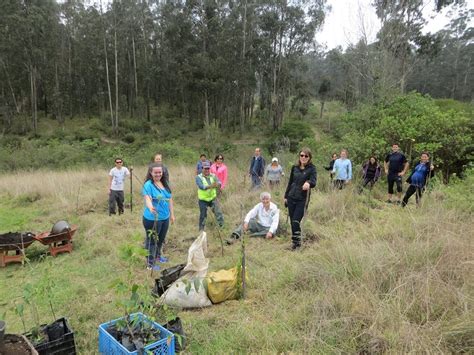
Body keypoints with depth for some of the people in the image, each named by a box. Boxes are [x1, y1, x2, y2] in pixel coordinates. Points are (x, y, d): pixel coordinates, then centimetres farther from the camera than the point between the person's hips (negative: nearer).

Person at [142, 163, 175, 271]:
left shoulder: (165, 183, 5)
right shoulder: (148, 185, -17)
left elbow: (169, 199, 12)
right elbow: (147, 198, -32)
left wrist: (172, 214, 14)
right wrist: (150, 207, -52)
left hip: (165, 217, 7)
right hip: (152, 219, -7)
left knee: (161, 239, 24)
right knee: (151, 241, 6)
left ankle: (158, 255, 47)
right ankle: (150, 264, 19)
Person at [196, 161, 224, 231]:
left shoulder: (213, 176, 2)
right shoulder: (199, 177, -9)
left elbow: (219, 182, -15)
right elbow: (201, 186, -26)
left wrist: (218, 184, -40)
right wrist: (210, 186, -43)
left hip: (213, 198, 3)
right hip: (203, 200, -2)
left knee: (218, 212, -4)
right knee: (203, 215, 6)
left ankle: (222, 226, 10)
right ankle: (201, 230, 22)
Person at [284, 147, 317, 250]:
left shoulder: (312, 168, -6)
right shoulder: (294, 167, 7)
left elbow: (313, 182, -21)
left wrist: (309, 183, -45)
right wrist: (286, 196, 17)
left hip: (302, 199, -5)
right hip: (291, 198, 5)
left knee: (296, 222, -10)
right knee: (292, 221, 9)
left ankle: (296, 242, 7)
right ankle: (295, 241, 25)